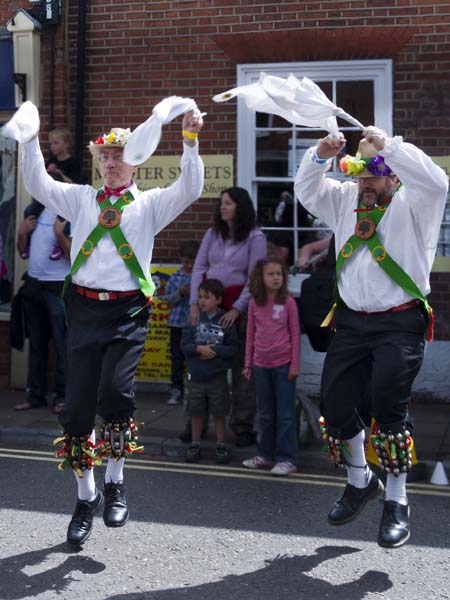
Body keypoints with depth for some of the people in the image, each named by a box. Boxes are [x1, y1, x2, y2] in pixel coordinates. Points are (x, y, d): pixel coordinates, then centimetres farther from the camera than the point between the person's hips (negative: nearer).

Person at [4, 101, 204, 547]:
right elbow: (37, 185, 7)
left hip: (128, 311, -2)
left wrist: (190, 142, -17)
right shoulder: (81, 198, 16)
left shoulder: (149, 204, 9)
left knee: (114, 391, -20)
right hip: (85, 307, 3)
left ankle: (114, 484, 3)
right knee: (77, 403, 1)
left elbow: (190, 190, -6)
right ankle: (86, 497, 18)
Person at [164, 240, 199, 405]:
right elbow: (167, 298, 4)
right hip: (177, 322, 2)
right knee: (177, 356, 7)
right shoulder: (175, 277, 4)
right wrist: (179, 293, -13)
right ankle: (176, 389, 15)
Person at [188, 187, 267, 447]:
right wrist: (195, 302, -5)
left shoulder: (255, 238, -2)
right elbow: (199, 268, 7)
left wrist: (237, 309, -16)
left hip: (239, 307, -4)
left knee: (242, 367, -1)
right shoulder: (213, 234, 11)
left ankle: (243, 426, 7)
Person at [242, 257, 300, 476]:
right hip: (261, 364, 4)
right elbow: (251, 334, 9)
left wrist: (295, 365, -7)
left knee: (285, 413, 0)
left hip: (283, 364, -4)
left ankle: (287, 458, 5)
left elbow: (295, 334, -4)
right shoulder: (254, 303, 3)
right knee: (265, 413, 14)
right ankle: (266, 455, 25)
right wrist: (248, 364, 9)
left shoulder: (288, 302, -6)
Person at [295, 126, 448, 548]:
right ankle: (360, 481, 30)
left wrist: (387, 145, -24)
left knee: (386, 405, -18)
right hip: (352, 320, 6)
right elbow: (307, 192, 10)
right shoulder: (347, 200, 13)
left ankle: (396, 500, 1)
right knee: (334, 406, 4)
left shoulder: (412, 205, -4)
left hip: (400, 323, -5)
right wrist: (320, 156, -8)